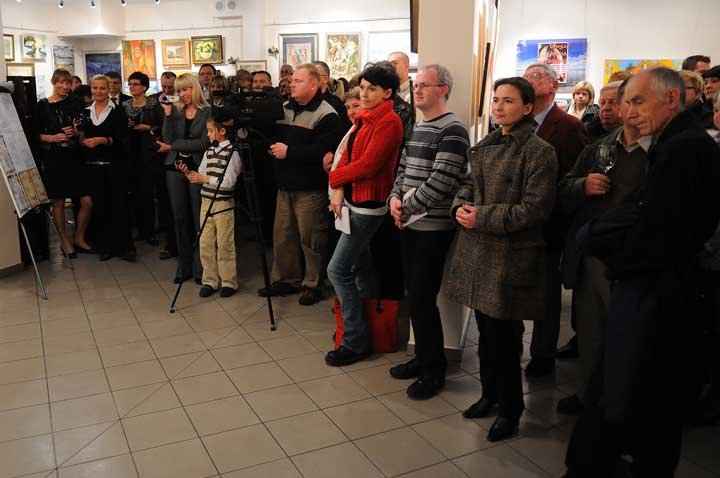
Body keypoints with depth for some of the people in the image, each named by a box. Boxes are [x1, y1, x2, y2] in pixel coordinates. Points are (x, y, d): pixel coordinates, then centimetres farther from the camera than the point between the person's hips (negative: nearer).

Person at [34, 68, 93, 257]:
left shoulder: (75, 102, 7)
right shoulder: (42, 106, 2)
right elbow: (35, 134, 2)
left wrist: (75, 132, -9)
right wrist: (53, 137, -14)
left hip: (75, 158, 2)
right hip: (52, 159, -1)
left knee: (87, 201, -3)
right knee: (58, 202, 5)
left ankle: (79, 238, 18)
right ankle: (65, 242, 20)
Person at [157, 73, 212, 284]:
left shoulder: (207, 112, -2)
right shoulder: (175, 111, 9)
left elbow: (204, 142, -10)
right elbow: (167, 138, -2)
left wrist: (173, 146, -6)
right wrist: (168, 114, -11)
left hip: (197, 168, -4)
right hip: (175, 168, 4)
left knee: (198, 218, -2)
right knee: (180, 218, 8)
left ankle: (200, 266, 8)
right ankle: (184, 265, 17)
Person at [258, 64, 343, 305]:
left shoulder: (326, 115, -11)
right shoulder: (284, 108, 13)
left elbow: (322, 151, -23)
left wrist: (289, 152, -19)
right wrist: (271, 146, -1)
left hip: (310, 189, -7)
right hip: (285, 185, 8)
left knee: (310, 239, 2)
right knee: (282, 235, 14)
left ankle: (313, 285, 17)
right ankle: (285, 279, 28)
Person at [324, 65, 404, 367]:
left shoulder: (389, 122, -15)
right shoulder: (364, 119, 13)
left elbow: (368, 165, -21)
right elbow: (347, 154, 9)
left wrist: (335, 179, -7)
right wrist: (339, 189, -7)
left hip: (367, 205, -10)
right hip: (355, 200, 10)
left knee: (338, 270, -9)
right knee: (360, 265, 18)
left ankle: (355, 342, 1)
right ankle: (369, 324, 34)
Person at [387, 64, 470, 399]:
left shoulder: (452, 130, -13)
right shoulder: (417, 127, 15)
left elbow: (442, 180, -20)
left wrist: (407, 206, -13)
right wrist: (394, 198, -1)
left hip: (433, 228, -8)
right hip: (410, 225, 8)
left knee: (423, 299, -3)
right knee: (415, 295, 14)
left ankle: (434, 370, 14)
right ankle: (422, 358, 30)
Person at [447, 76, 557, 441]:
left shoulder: (538, 151, -11)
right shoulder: (486, 146, 11)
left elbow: (535, 208, -16)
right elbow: (469, 185, 19)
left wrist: (483, 218, -17)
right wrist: (460, 207, -3)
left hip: (511, 254, -6)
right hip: (477, 248, 7)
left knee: (504, 336, 2)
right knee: (486, 330, 17)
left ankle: (510, 410, 21)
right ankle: (490, 394, 36)